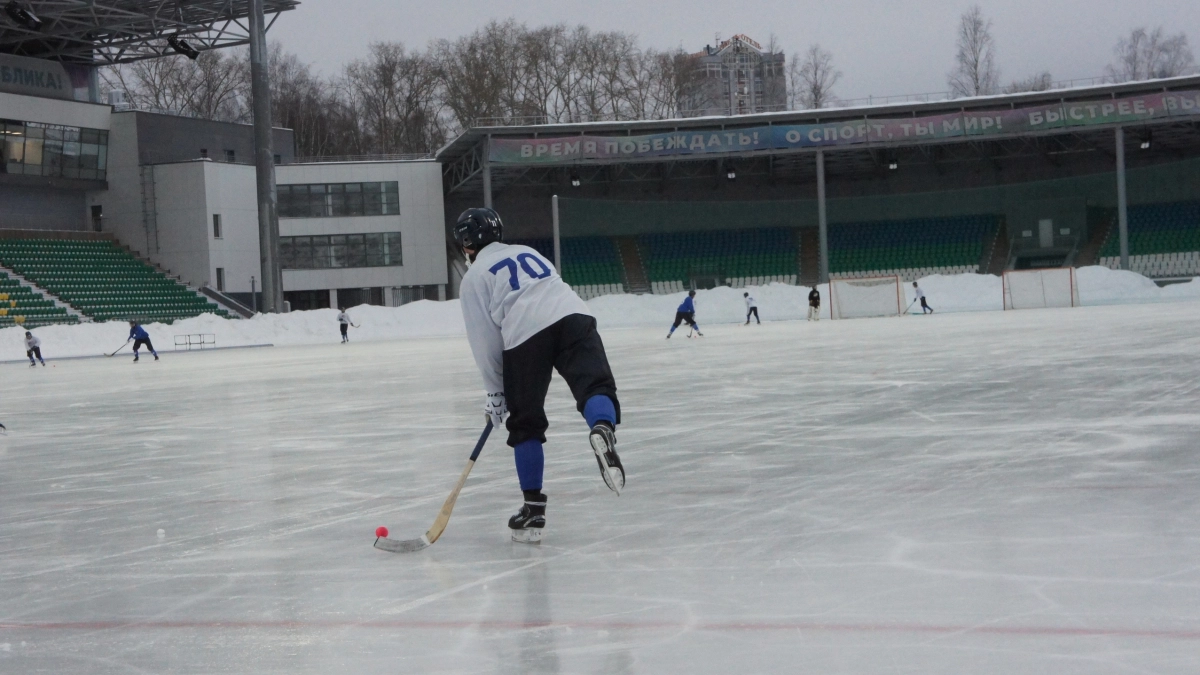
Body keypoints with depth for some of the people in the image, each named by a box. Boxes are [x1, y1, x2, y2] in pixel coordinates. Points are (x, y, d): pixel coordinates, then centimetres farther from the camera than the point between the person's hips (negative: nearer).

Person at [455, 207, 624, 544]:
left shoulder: (474, 276, 17)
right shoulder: (528, 252, 33)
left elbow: (485, 341, 10)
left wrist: (496, 394, 18)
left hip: (525, 337, -3)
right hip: (573, 318, 3)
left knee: (525, 424, 9)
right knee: (595, 386, -9)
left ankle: (533, 508, 9)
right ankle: (602, 429, -45)